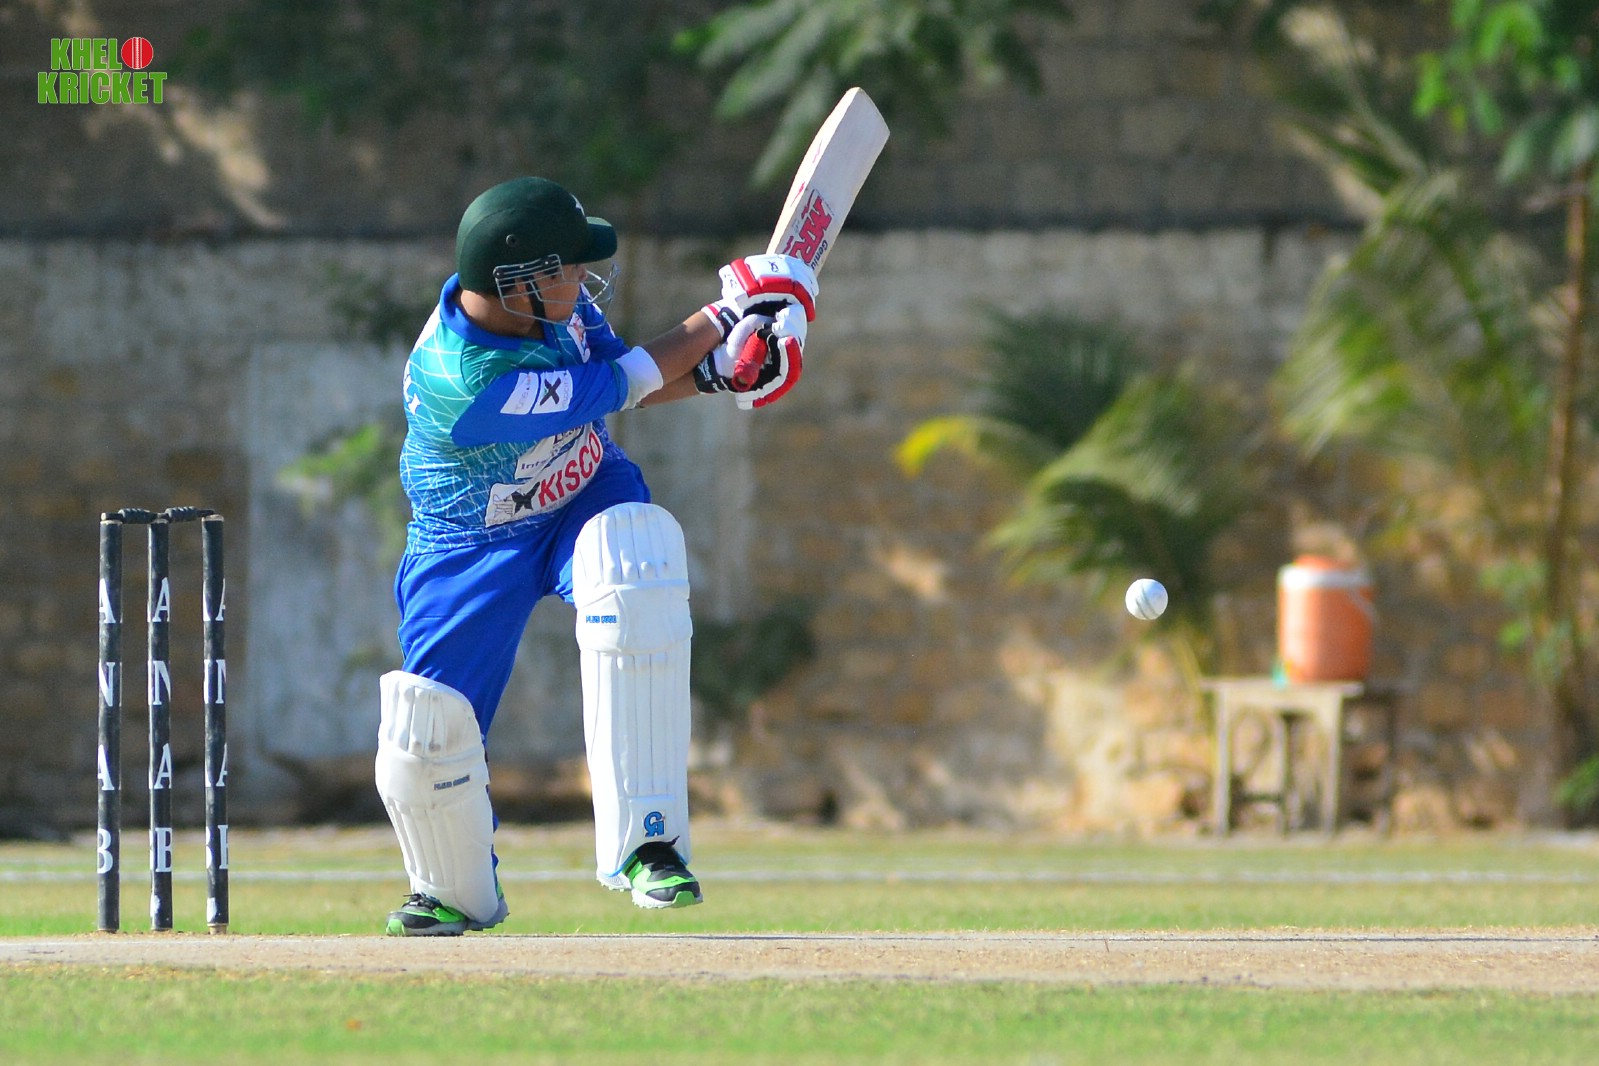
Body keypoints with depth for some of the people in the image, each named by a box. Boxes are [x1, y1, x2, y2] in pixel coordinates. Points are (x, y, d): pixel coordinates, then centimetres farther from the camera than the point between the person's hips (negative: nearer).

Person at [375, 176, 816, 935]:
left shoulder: (556, 298, -16)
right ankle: (458, 893, 29)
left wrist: (712, 373, -15)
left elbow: (616, 370, 4)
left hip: (586, 504, 4)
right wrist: (725, 317, -15)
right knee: (427, 727, -9)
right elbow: (620, 387, -24)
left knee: (636, 554, -32)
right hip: (472, 549, -4)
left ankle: (645, 841, -32)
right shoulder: (465, 383, -36)